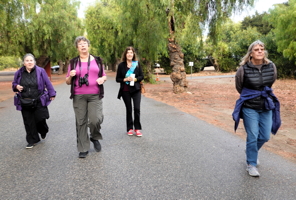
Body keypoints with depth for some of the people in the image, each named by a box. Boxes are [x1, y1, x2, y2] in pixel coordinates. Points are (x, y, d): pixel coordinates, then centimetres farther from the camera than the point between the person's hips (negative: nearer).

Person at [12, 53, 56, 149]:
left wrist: (51, 94, 0)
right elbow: (14, 84, 17)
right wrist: (16, 87, -6)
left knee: (40, 119, 1)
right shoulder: (19, 73, 4)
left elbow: (48, 83, 1)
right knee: (29, 122, 7)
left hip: (39, 102, -2)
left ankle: (43, 131, 36)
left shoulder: (40, 71, -3)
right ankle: (32, 140, 22)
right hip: (25, 103, 2)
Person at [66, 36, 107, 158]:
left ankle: (95, 137, 20)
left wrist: (102, 79, -8)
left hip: (95, 95, -1)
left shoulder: (97, 60, 9)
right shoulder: (73, 62, 9)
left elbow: (104, 76, 15)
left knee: (95, 119, -13)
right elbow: (68, 82, 12)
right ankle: (83, 149, 15)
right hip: (79, 96, 1)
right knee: (81, 122, 3)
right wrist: (70, 76, -10)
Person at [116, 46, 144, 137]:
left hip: (136, 89, 0)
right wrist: (125, 79, -15)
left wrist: (135, 79, -14)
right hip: (125, 91, 0)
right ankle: (130, 128, 20)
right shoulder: (121, 65, -1)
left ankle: (137, 128, 6)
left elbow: (141, 76, 4)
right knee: (129, 109, 8)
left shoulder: (137, 64, 3)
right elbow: (117, 79, 1)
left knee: (137, 108, -7)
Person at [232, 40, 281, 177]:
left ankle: (251, 150, 40)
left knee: (265, 136, 10)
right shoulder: (244, 69, -15)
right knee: (252, 136, 0)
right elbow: (239, 87, 3)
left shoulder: (271, 67, -4)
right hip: (250, 108, -4)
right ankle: (251, 164, 17)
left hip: (267, 107, 4)